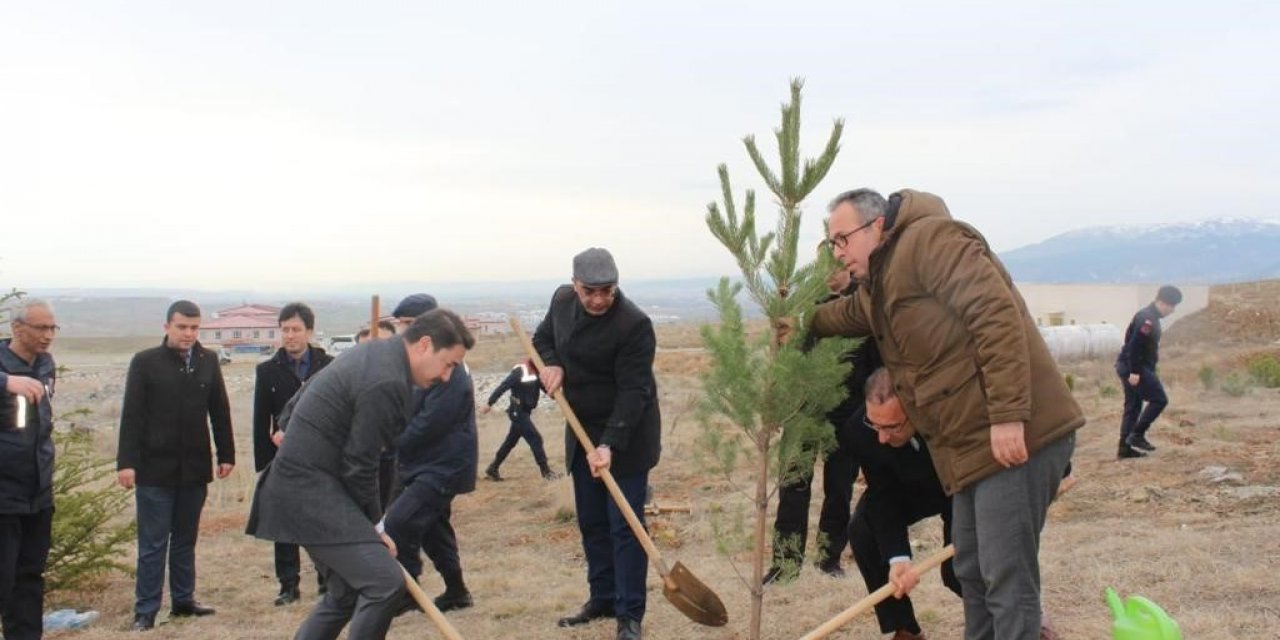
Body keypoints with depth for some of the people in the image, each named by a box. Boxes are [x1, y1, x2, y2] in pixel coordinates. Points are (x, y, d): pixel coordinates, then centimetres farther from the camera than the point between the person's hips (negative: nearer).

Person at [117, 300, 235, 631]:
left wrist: (226, 454, 8)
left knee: (185, 540, 13)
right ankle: (145, 610, 6)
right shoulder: (145, 362, -5)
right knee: (153, 543, 0)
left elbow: (220, 411, 10)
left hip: (195, 467, 4)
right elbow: (132, 415, -7)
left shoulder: (208, 361, 5)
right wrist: (127, 461, -13)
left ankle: (183, 600, 23)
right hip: (155, 468, -3)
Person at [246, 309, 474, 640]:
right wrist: (373, 525, -5)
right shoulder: (387, 383, -20)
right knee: (386, 582, -17)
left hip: (300, 484, 11)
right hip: (312, 488, -11)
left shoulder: (373, 353, 12)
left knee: (346, 592, 15)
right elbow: (358, 464, -17)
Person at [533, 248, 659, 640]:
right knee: (591, 522, 14)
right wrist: (550, 364, -6)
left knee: (625, 526, -7)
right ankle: (602, 598, 26)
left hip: (625, 436, -7)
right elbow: (543, 338, 17)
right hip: (582, 431, 7)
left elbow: (632, 392, -26)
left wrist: (610, 444, -34)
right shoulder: (562, 301, -2)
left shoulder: (634, 325, -24)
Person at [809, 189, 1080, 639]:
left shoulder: (930, 240, -12)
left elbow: (996, 314, -23)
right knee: (972, 571, 17)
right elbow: (846, 315, 45)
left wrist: (1008, 415, -26)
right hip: (972, 444, 10)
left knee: (1006, 575, -8)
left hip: (1016, 436, -10)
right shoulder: (877, 284, 19)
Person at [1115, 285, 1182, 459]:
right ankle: (1137, 435, -3)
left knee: (1133, 407, 11)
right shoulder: (1147, 318, -16)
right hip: (1134, 368, -10)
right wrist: (1134, 371, -25)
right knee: (1159, 399, -4)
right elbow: (1135, 345, -23)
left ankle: (1125, 448, 12)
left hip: (1128, 367, 10)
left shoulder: (1150, 317, 16)